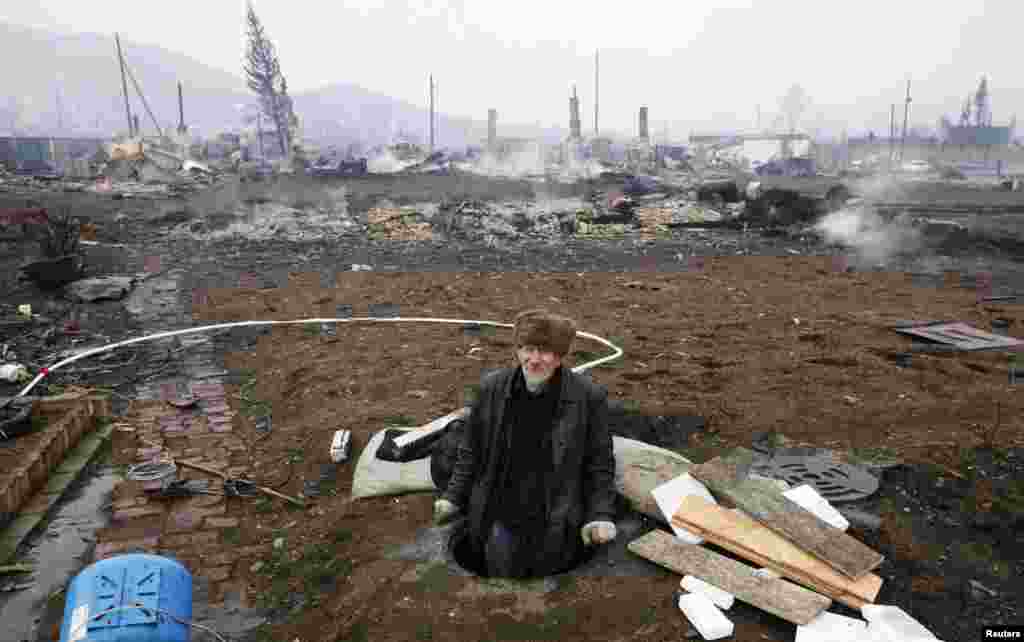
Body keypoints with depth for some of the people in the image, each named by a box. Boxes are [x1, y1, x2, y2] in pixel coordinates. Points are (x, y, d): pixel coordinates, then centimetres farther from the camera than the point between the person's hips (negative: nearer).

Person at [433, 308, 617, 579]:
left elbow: (600, 464, -2)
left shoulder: (589, 397, -10)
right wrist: (453, 498, 5)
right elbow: (470, 451, 7)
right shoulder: (492, 388, -3)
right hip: (500, 520, 2)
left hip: (556, 525, -2)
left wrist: (600, 515, -9)